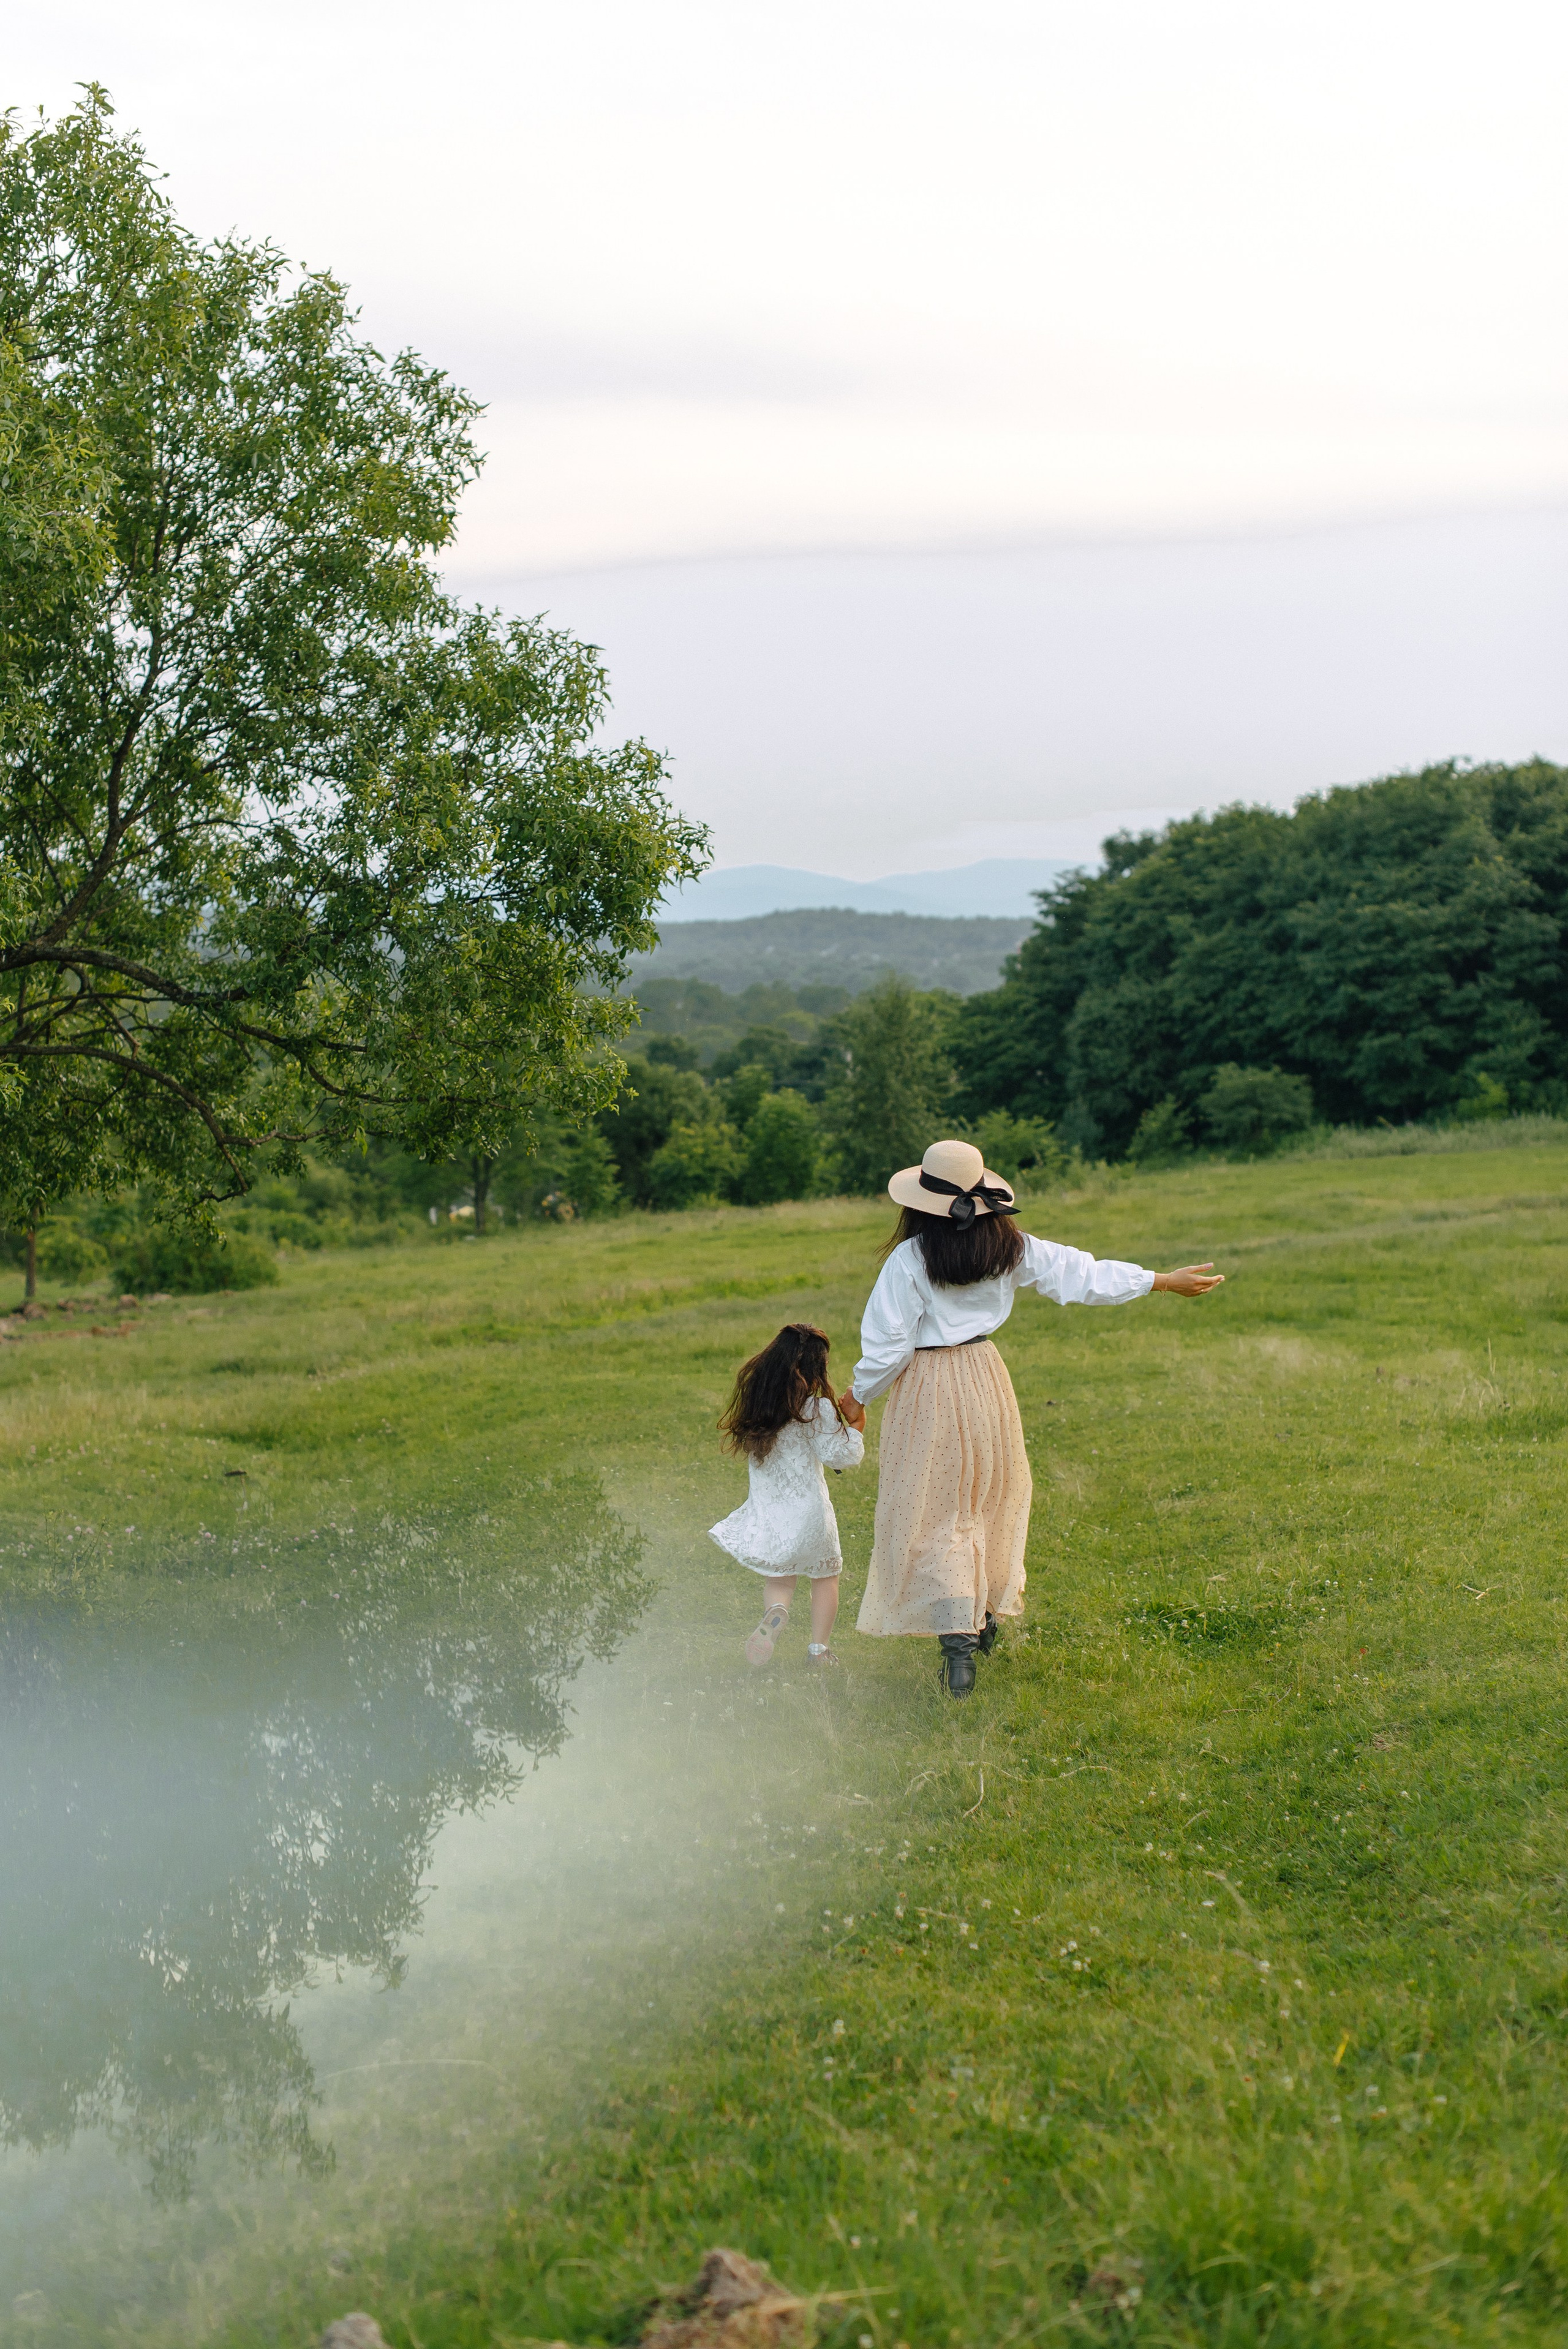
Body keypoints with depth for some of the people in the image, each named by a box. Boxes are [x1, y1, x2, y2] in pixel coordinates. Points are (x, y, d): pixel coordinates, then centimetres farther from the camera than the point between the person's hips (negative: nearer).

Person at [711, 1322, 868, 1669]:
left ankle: (775, 1611, -17)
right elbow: (843, 1456, -14)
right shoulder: (818, 1410, -15)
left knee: (778, 1578, 17)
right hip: (809, 1510, -3)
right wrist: (855, 1423, 1)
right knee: (825, 1575, 19)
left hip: (767, 1514, 3)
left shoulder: (756, 1406, 0)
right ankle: (819, 1649, 13)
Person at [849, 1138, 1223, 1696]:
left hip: (927, 1389, -5)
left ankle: (958, 1641, -10)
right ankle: (986, 1617, 34)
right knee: (991, 1499, 23)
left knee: (933, 1515, 1)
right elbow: (1082, 1274, 4)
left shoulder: (909, 1260, -18)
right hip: (985, 1378, 5)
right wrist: (1165, 1281, 14)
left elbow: (887, 1345, -15)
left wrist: (858, 1395, 3)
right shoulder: (1008, 1248, -4)